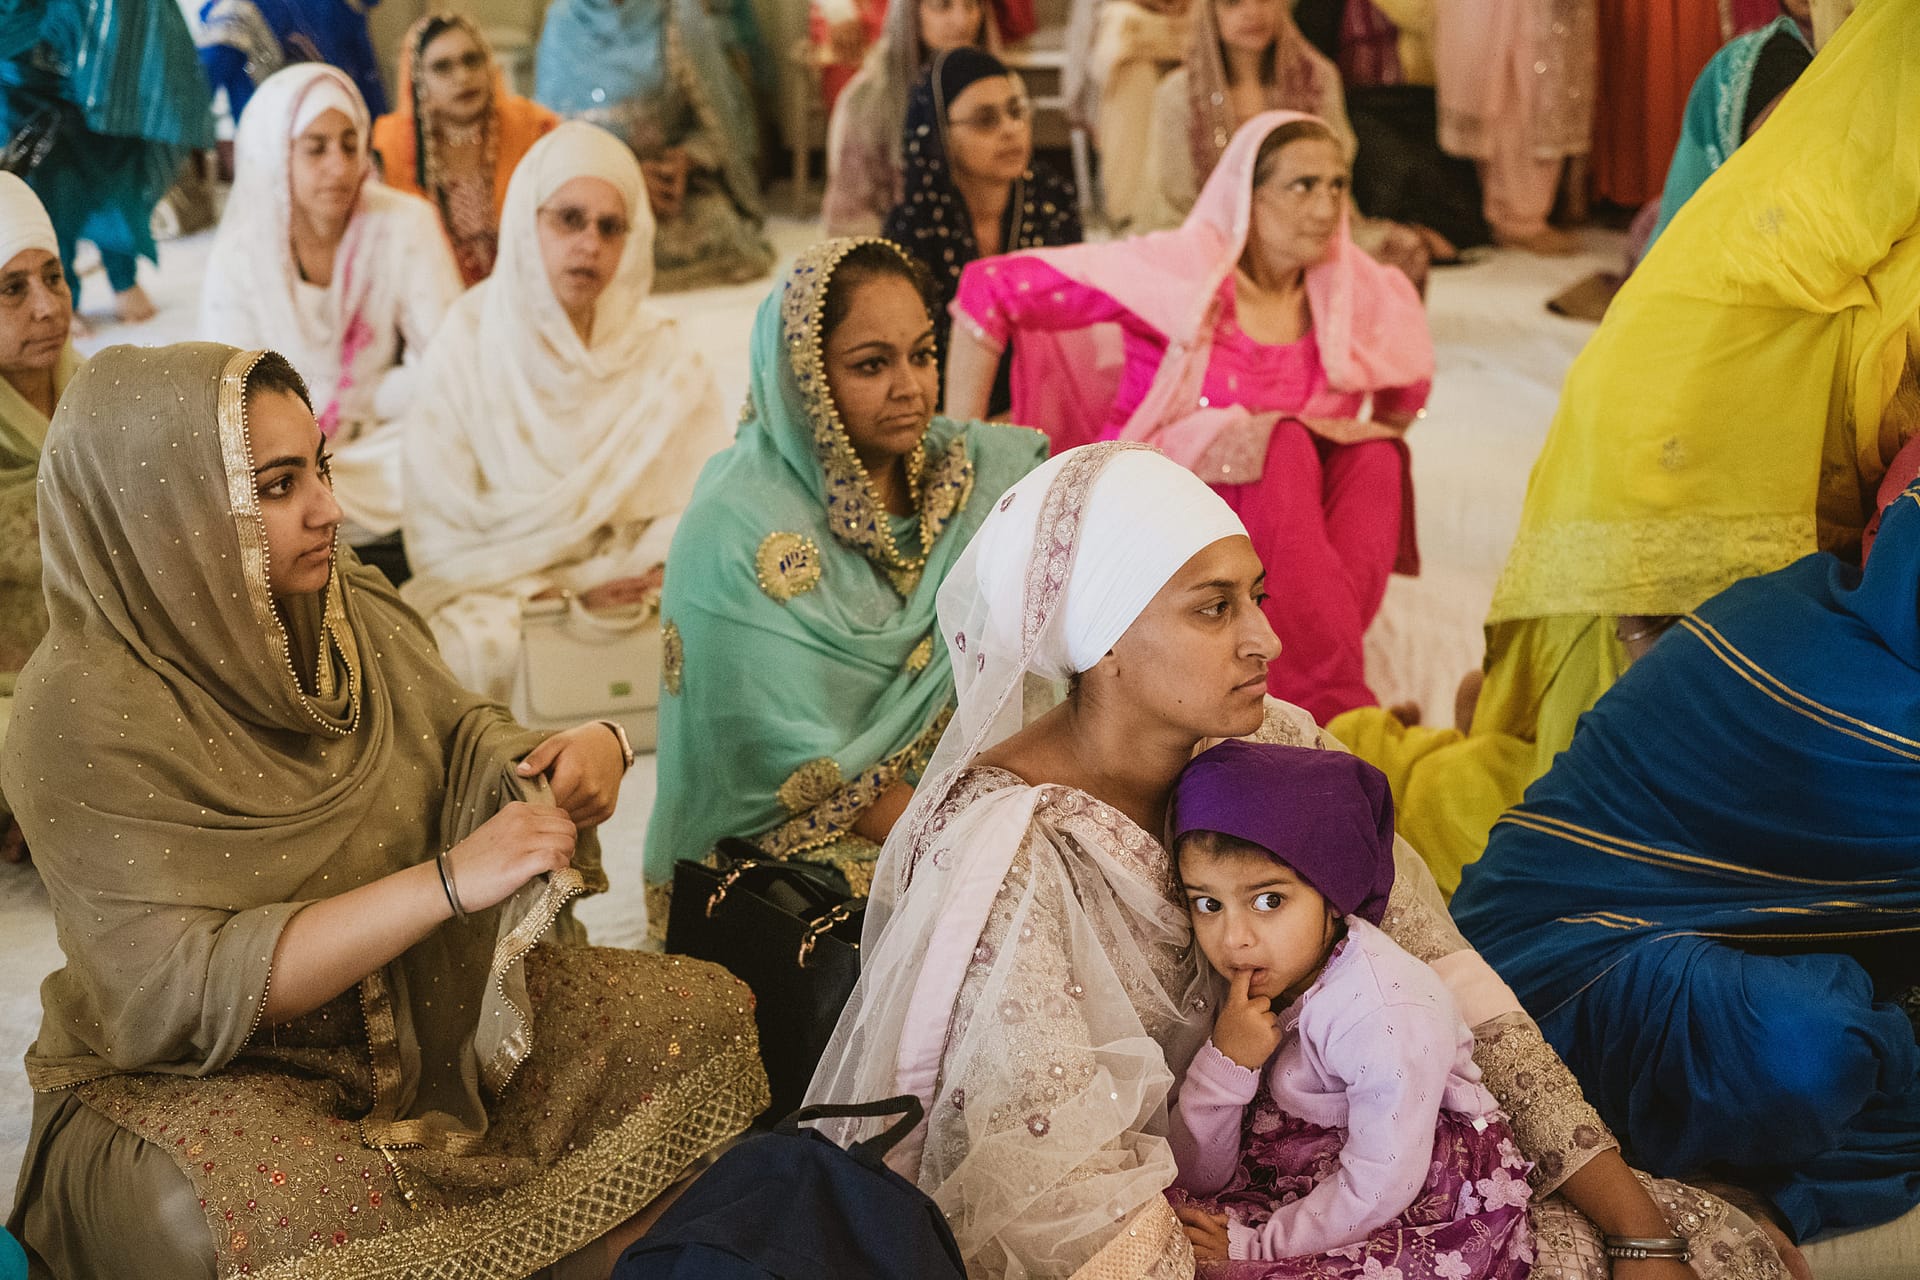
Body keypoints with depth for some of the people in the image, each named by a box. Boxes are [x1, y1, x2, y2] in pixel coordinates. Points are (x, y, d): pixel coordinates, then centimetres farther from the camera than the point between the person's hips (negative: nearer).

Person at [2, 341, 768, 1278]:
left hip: (434, 1006, 7)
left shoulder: (352, 611, -1)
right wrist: (449, 881, -32)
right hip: (193, 1074, -6)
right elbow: (186, 985, -25)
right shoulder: (82, 714, -20)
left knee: (704, 1014, -8)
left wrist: (584, 752, -14)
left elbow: (461, 739, 11)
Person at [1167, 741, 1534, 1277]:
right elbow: (1200, 1179, -4)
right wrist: (1226, 1063, -20)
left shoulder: (1389, 1016, -25)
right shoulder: (1252, 990, -3)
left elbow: (1378, 1188, -23)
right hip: (1303, 1187, 6)